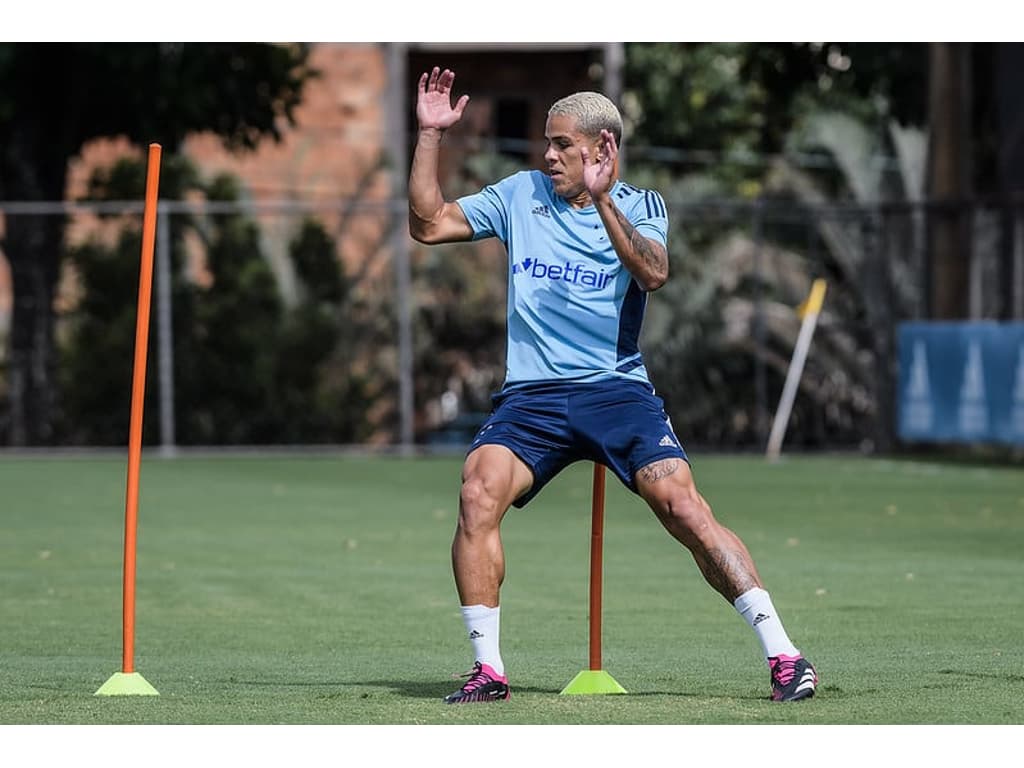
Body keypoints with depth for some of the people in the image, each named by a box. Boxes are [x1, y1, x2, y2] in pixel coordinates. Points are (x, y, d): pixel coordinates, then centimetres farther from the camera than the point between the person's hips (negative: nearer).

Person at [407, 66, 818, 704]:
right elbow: (428, 225, 11)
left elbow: (653, 274, -14)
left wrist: (601, 201, -25)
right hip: (531, 394, 2)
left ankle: (783, 655, -15)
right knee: (479, 494, -24)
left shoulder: (640, 205, 6)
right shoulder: (520, 195, 14)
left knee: (682, 506, -19)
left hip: (618, 389, -2)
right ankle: (488, 669, -16)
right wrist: (431, 135, 3)